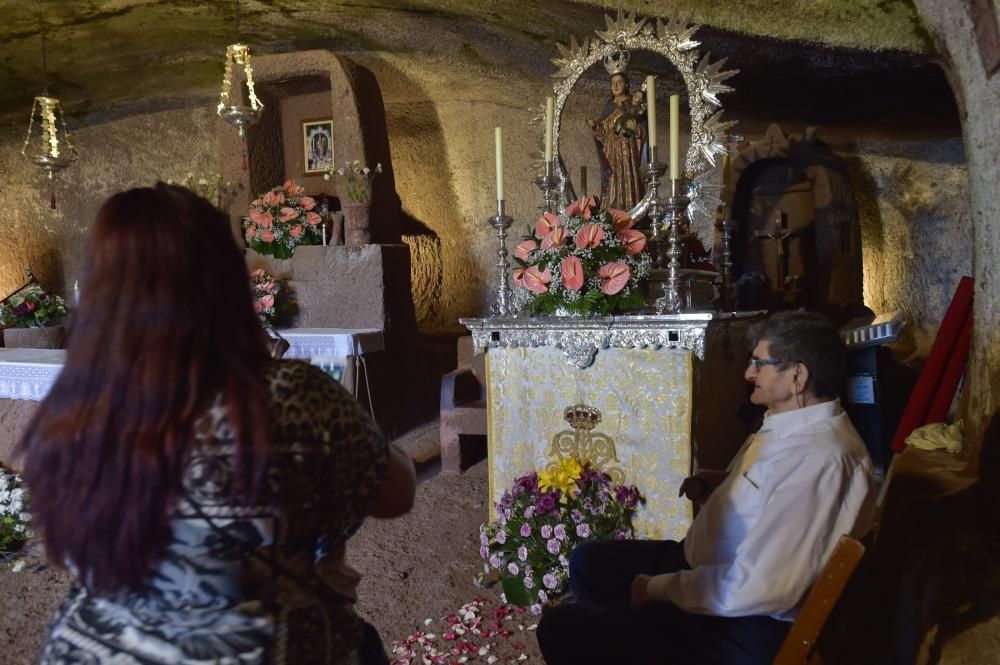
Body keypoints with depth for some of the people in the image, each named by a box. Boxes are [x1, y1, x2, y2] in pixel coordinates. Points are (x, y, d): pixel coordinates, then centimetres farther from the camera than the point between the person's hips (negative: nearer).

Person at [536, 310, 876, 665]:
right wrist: (717, 483, 2)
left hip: (746, 624, -10)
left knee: (560, 628, -12)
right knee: (587, 561, 20)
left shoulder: (817, 458, -29)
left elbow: (759, 589, -30)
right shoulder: (798, 424, 4)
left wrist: (658, 588, -17)